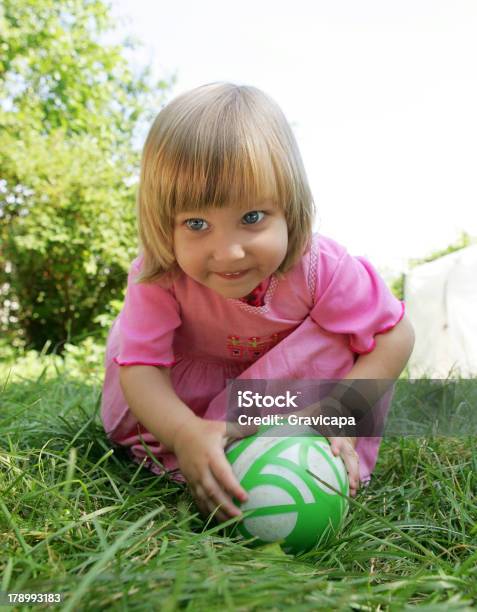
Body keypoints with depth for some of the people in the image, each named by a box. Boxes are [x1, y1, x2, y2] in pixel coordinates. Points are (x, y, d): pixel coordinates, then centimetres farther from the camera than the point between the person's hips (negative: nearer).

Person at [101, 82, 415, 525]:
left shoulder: (319, 267, -36)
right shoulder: (157, 277, -35)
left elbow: (395, 335, -27)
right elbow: (139, 366, -38)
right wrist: (185, 432, -59)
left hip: (290, 367, 0)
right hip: (199, 372, 1)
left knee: (339, 343, -29)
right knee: (130, 337, -24)